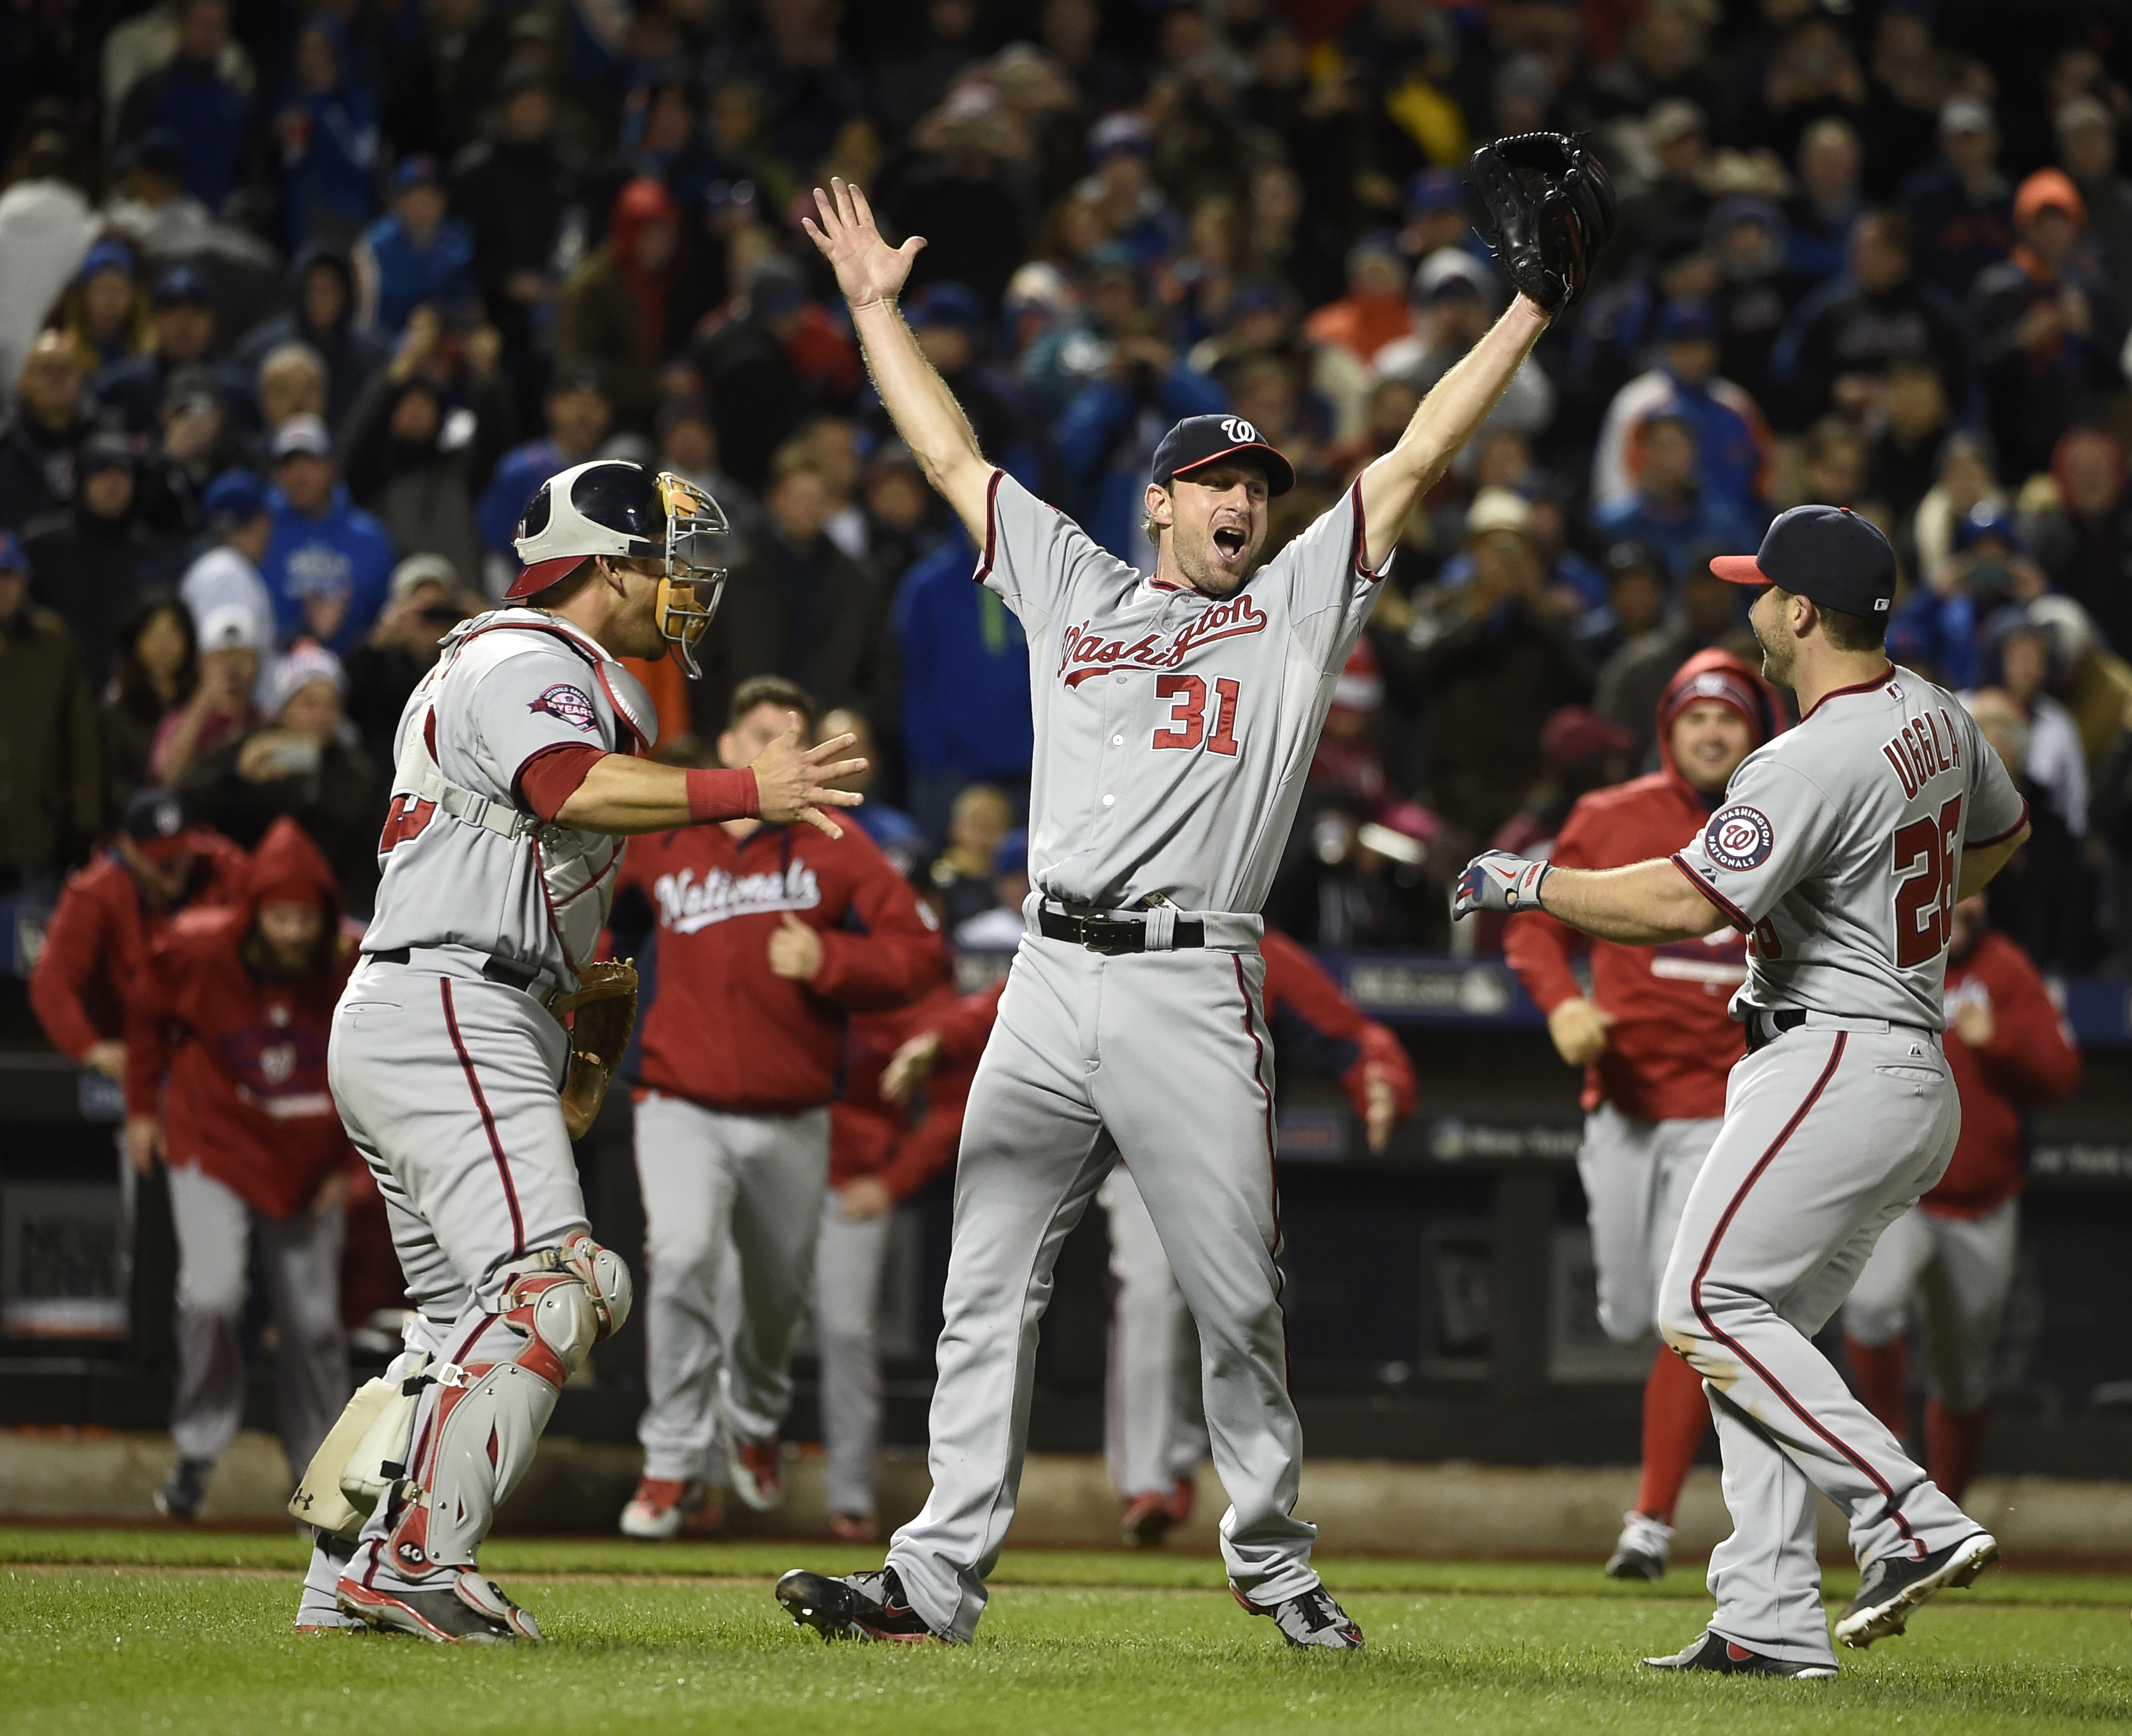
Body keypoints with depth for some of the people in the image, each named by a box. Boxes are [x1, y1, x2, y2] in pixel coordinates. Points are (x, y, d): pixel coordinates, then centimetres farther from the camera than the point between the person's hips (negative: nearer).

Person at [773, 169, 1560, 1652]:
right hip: (1051, 989, 2)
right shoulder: (1074, 588, 18)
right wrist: (875, 304, 24)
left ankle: (1273, 1563, 13)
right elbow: (951, 453, 23)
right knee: (988, 1293, 0)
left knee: (1240, 1305, -1)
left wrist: (1530, 309, 4)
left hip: (1194, 997, -2)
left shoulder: (1299, 606, 12)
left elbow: (1420, 457, 7)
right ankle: (940, 1576, 1)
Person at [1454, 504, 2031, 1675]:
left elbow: (1683, 902, -28)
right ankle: (1770, 1623, 5)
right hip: (1914, 1081, 10)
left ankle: (1913, 1523, -16)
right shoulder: (1933, 716, 10)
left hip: (1831, 1066, -10)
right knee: (1754, 1329, 10)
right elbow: (1999, 836, 29)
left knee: (1707, 1305, -10)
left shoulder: (1814, 762, -20)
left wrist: (1528, 884, -16)